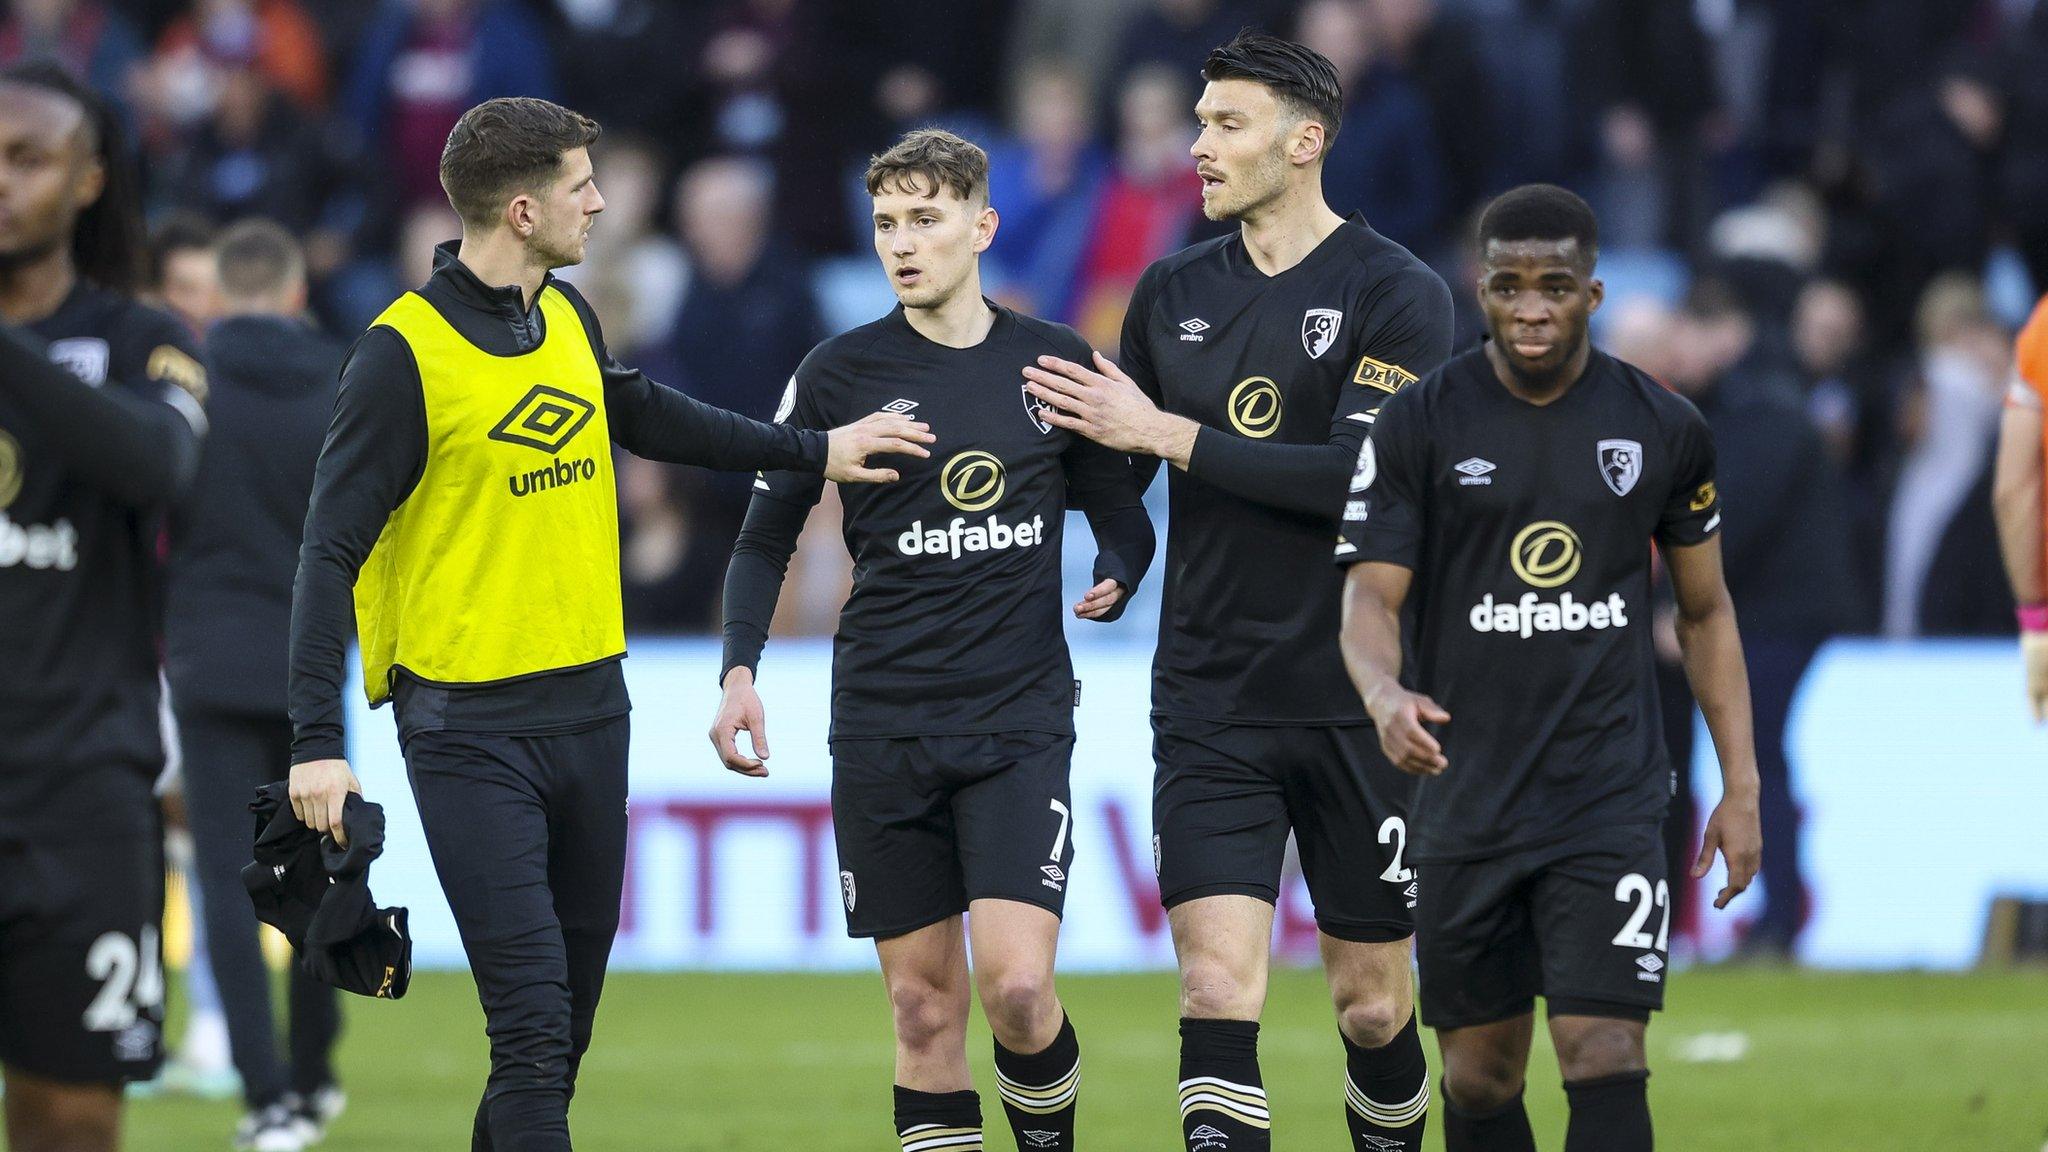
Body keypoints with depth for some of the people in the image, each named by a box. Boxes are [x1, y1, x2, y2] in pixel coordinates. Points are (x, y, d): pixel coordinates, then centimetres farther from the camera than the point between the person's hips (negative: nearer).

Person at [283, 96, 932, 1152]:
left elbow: (637, 414, 31)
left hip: (589, 707, 7)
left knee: (570, 1012, 11)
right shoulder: (404, 354, -13)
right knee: (532, 1024, -14)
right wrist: (317, 740, -18)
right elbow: (331, 547, -13)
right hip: (467, 727, -7)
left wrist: (813, 453, 31)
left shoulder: (566, 318, 9)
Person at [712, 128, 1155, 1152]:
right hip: (882, 725, 1)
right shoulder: (842, 373, 2)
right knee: (925, 1006, 1)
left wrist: (1117, 576, -8)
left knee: (1017, 986, -14)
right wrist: (740, 669, -7)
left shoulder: (1057, 365, 4)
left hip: (1019, 720, -1)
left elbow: (1122, 514, 14)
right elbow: (766, 538, 8)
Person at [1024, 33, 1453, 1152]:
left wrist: (1167, 433, -16)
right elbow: (1107, 469, 22)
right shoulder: (1172, 292, 9)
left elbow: (1363, 476, -18)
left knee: (1372, 1007, 7)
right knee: (1217, 992, -12)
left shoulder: (1399, 296, -6)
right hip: (1210, 706, 3)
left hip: (1358, 706, -2)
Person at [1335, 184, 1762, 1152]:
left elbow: (1705, 611, 14)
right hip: (1467, 806, 1)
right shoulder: (1418, 426, -1)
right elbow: (1370, 598, -6)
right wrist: (1384, 693, -29)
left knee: (1605, 1062, -13)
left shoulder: (1662, 429, 4)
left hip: (1609, 804, 0)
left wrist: (1740, 787, 10)